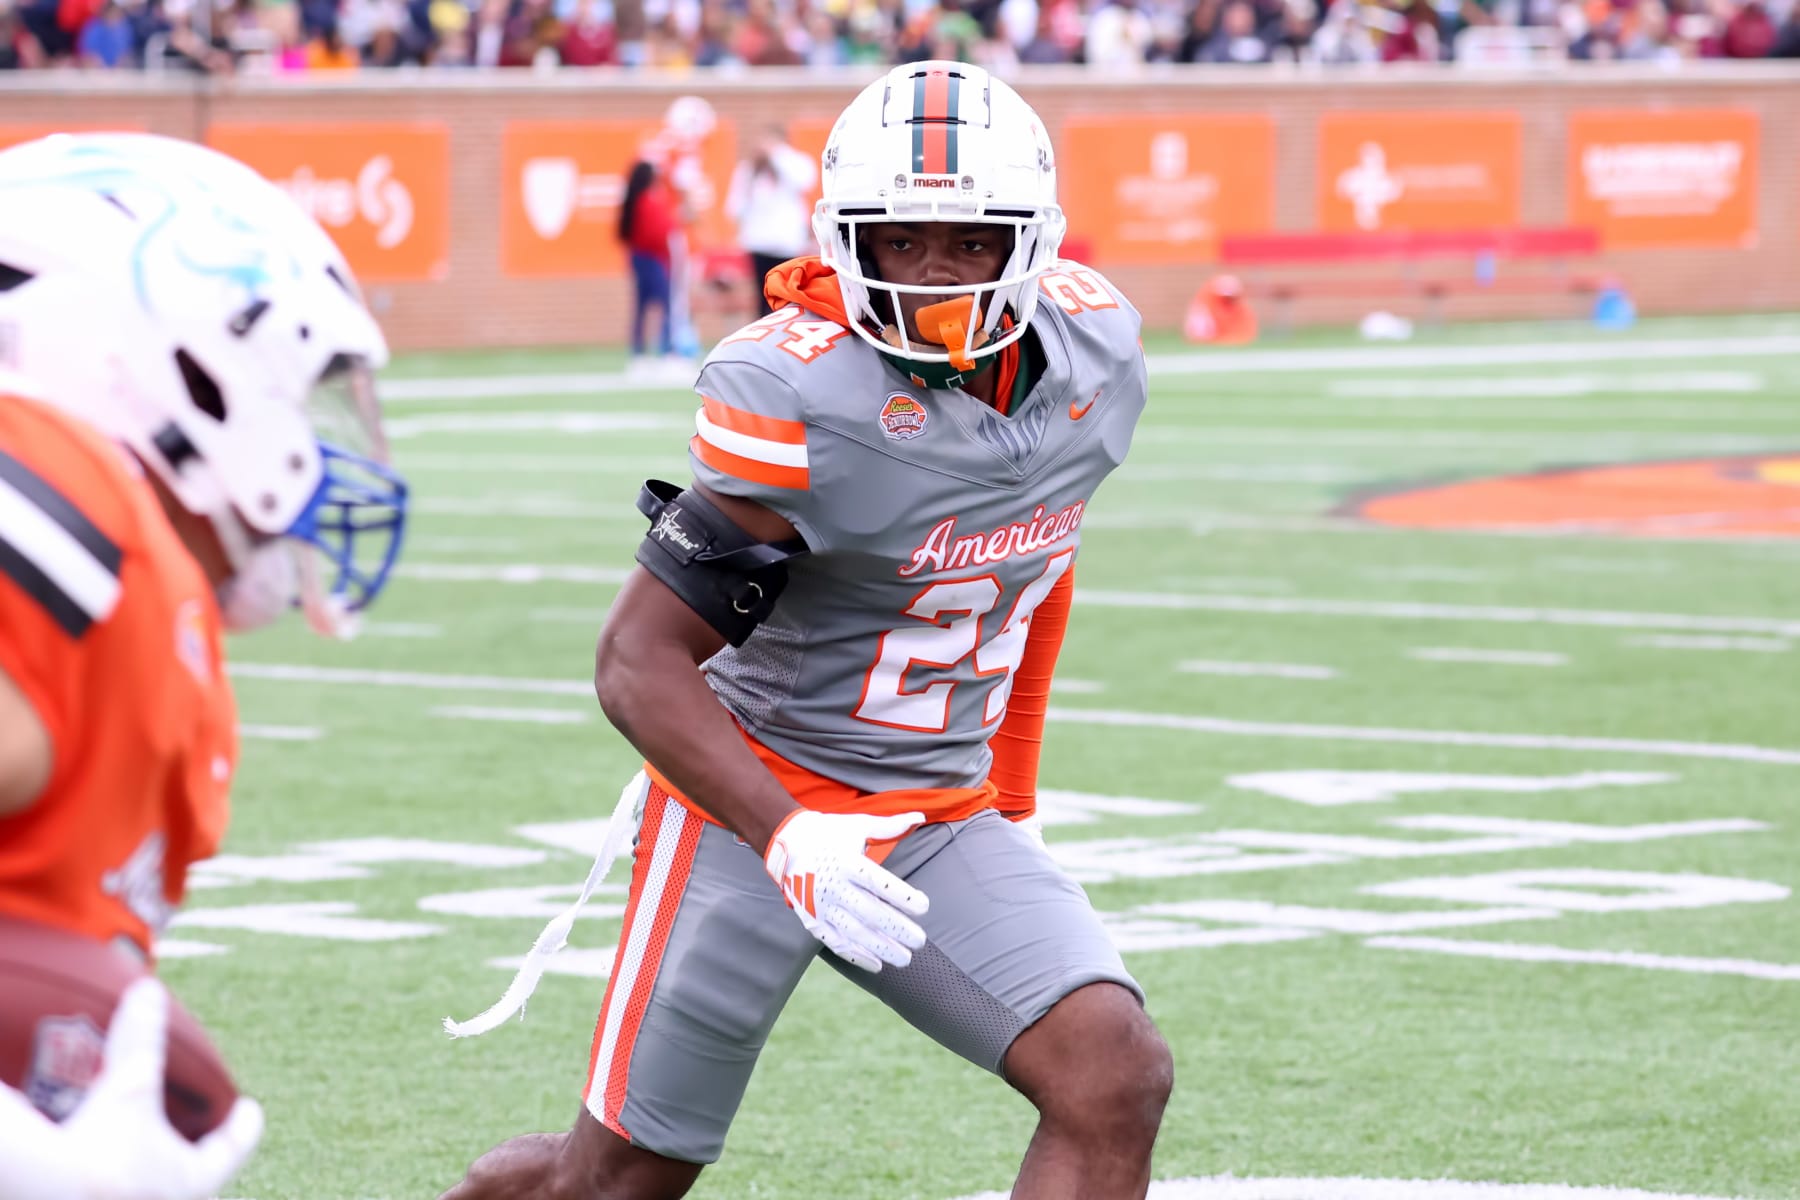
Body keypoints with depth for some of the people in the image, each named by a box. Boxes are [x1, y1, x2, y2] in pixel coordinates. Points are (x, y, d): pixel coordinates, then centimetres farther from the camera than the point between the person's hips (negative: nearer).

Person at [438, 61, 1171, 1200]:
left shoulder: (1096, 352, -5)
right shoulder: (800, 396, -24)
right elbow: (639, 665, -21)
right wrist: (788, 839, -32)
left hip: (943, 819, 5)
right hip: (755, 805, -5)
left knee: (1117, 1082, -16)